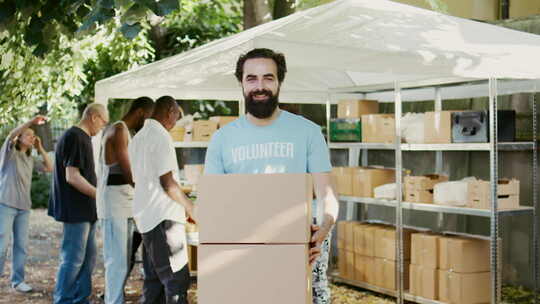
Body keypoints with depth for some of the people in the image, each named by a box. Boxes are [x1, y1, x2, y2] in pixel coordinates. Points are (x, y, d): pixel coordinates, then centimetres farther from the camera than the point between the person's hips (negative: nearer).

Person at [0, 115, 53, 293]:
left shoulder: (30, 160, 17)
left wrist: (40, 148, 11)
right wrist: (32, 122, -26)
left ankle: (17, 280, 9)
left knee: (21, 245, 3)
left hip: (24, 207, 5)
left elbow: (49, 168, 11)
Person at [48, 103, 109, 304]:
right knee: (73, 258, -5)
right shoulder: (74, 137, -14)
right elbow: (72, 176, -20)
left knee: (88, 257, 13)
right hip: (76, 210, -10)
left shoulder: (83, 138, 16)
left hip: (86, 210, 10)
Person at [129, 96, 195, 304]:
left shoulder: (138, 138, 17)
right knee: (177, 280, -7)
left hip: (144, 216, 9)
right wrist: (191, 208, -5)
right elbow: (167, 182, -16)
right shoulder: (161, 136, -12)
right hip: (164, 217, -9)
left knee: (153, 279, 13)